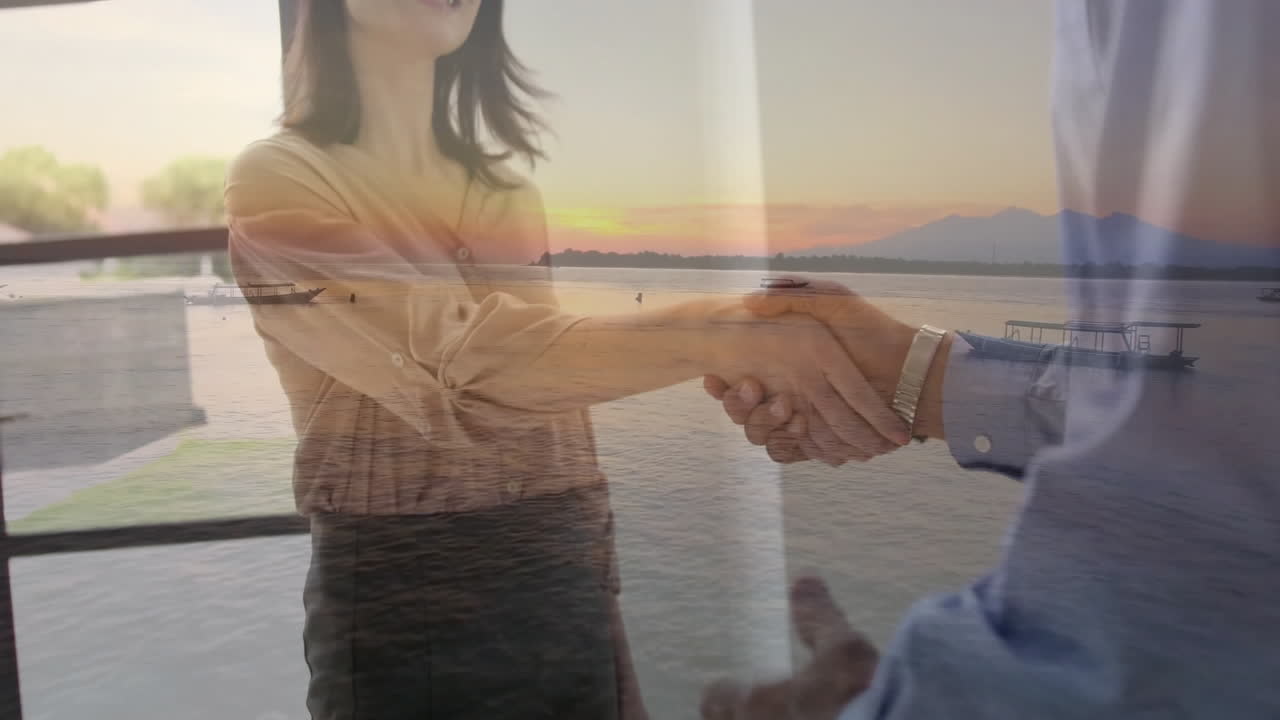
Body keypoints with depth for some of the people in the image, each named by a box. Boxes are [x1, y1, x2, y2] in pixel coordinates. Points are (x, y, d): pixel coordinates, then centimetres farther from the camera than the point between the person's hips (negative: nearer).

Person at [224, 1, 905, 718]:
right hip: (408, 600, -5)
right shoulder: (277, 179, -8)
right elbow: (456, 359, -24)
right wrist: (735, 342, -31)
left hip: (568, 582, 5)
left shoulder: (510, 189, 11)